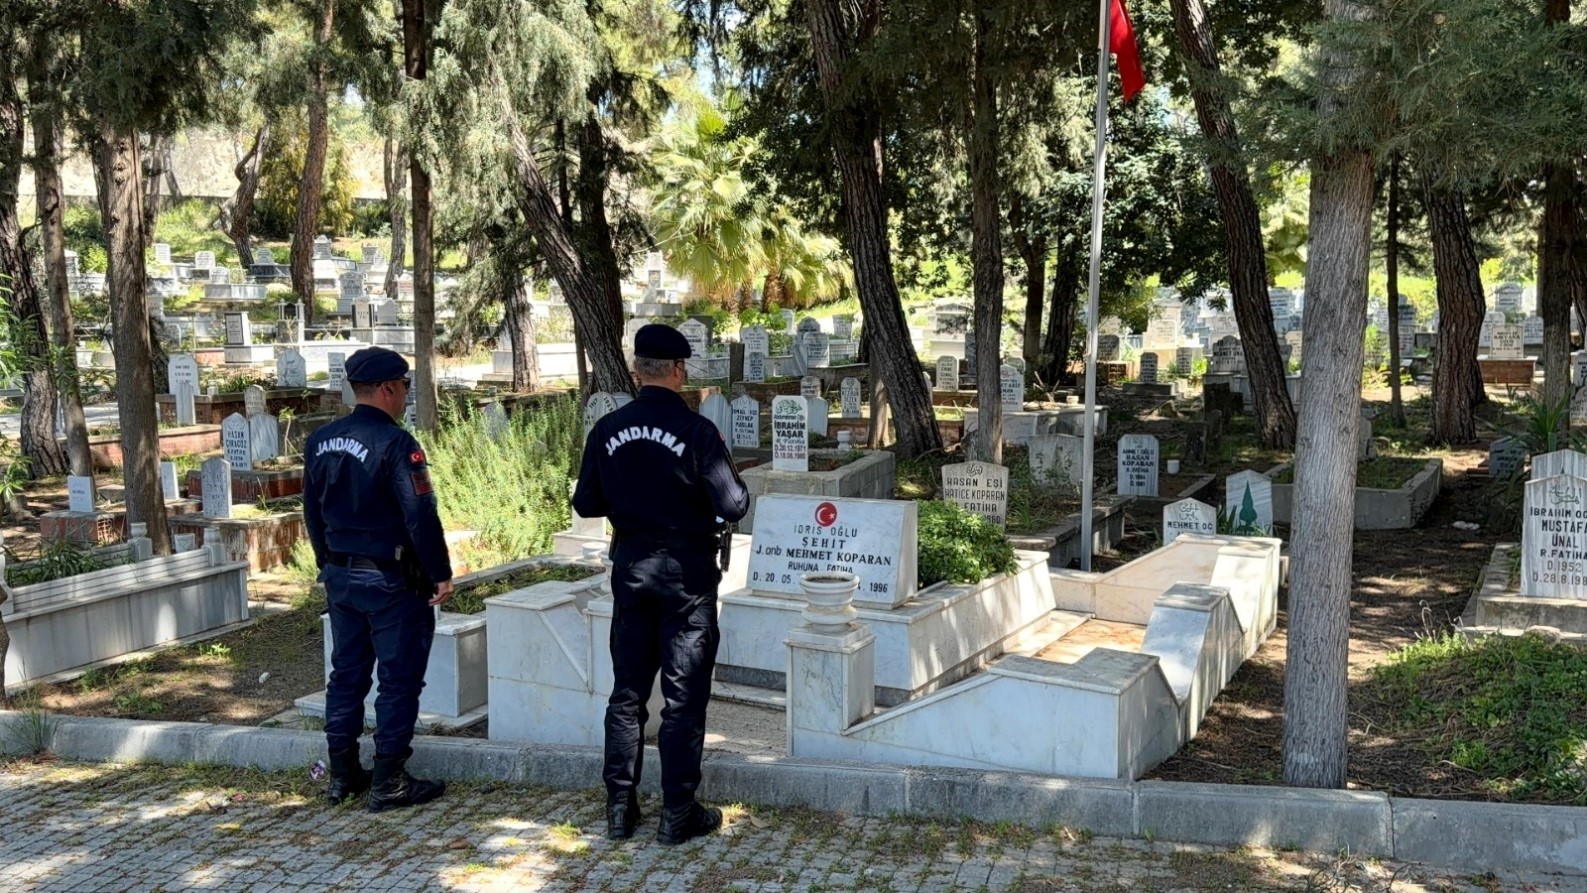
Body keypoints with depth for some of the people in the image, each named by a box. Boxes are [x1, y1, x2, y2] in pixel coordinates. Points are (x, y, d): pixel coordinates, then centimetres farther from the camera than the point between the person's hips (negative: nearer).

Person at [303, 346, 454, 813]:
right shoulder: (395, 443, -19)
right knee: (399, 680, 1)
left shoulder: (319, 442, 6)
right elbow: (420, 516, -20)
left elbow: (313, 513, 14)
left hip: (340, 577, 8)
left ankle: (342, 775, 23)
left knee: (346, 674, 15)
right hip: (391, 581, -8)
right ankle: (389, 782, 6)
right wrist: (441, 573, -12)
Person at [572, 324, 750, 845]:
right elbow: (733, 506, -16)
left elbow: (586, 504, 3)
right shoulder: (696, 431, -15)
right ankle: (678, 813, 10)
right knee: (684, 694, 5)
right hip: (687, 568, -4)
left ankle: (620, 808, 19)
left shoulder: (606, 431, -3)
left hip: (630, 565, 4)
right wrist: (737, 490, 5)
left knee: (627, 690, 13)